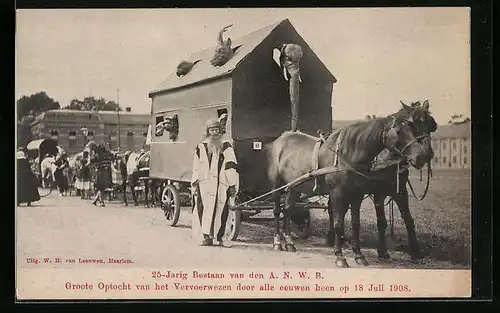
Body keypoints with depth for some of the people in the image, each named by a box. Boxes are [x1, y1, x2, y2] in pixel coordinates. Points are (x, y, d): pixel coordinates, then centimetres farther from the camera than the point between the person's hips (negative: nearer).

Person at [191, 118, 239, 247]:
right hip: (205, 185, 1)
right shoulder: (201, 147, 11)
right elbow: (196, 168, 15)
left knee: (221, 211, 2)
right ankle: (206, 236, 0)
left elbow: (231, 166, 2)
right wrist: (195, 184, 10)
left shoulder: (226, 146, 6)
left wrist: (233, 185, -2)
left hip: (222, 185, 0)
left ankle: (219, 237, 12)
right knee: (206, 210, -5)